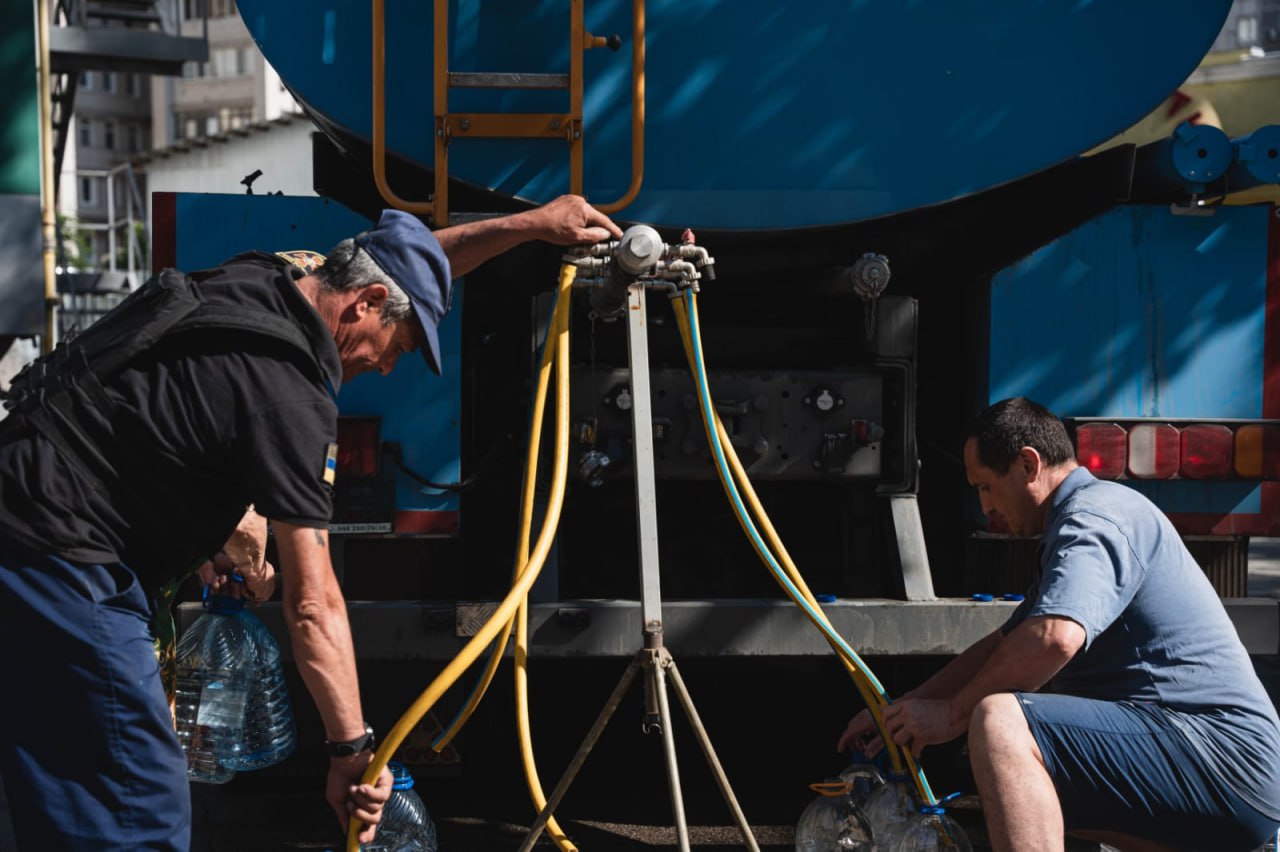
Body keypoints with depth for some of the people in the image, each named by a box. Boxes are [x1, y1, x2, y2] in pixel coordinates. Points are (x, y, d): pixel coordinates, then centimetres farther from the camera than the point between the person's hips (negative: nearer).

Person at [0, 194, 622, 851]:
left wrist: (531, 223, 32)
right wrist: (352, 748, -16)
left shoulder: (266, 278, 7)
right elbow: (313, 603, -20)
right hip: (57, 555, -10)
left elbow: (404, 261, 26)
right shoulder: (288, 393, -19)